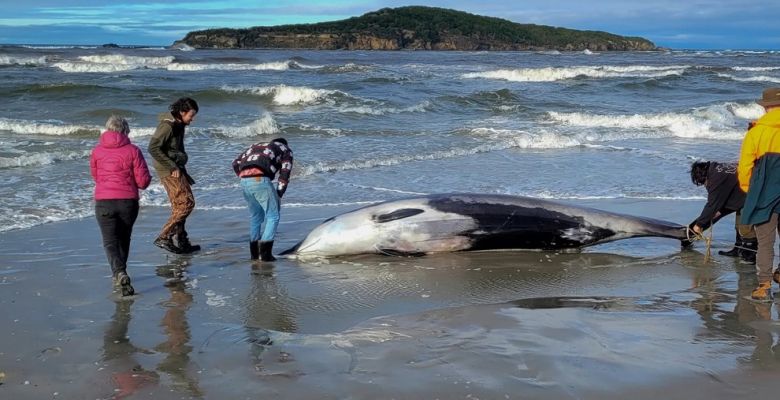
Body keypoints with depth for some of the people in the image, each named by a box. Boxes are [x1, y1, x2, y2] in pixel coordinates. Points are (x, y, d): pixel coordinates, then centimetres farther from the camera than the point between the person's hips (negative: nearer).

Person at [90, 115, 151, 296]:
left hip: (104, 201, -1)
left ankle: (120, 273, -24)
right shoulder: (133, 151, -4)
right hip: (128, 201, 1)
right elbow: (143, 181, -5)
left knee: (110, 241, -1)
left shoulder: (97, 150, 2)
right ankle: (119, 275, 30)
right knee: (123, 238, 20)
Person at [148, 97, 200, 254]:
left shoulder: (178, 125, 12)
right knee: (186, 203, -12)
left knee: (179, 206, 13)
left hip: (176, 169, 10)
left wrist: (184, 173, 20)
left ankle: (182, 242, 20)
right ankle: (164, 238, -10)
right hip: (169, 171, -10)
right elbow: (153, 148, -23)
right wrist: (172, 167, -20)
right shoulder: (167, 126, -16)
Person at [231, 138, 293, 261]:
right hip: (260, 180, -5)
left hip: (244, 180, 5)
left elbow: (236, 163, 25)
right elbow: (284, 175, 8)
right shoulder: (286, 150, 23)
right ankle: (265, 252, -6)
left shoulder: (256, 145, 36)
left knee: (255, 216, 21)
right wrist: (278, 195, 10)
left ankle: (254, 253, 23)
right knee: (273, 217, 4)